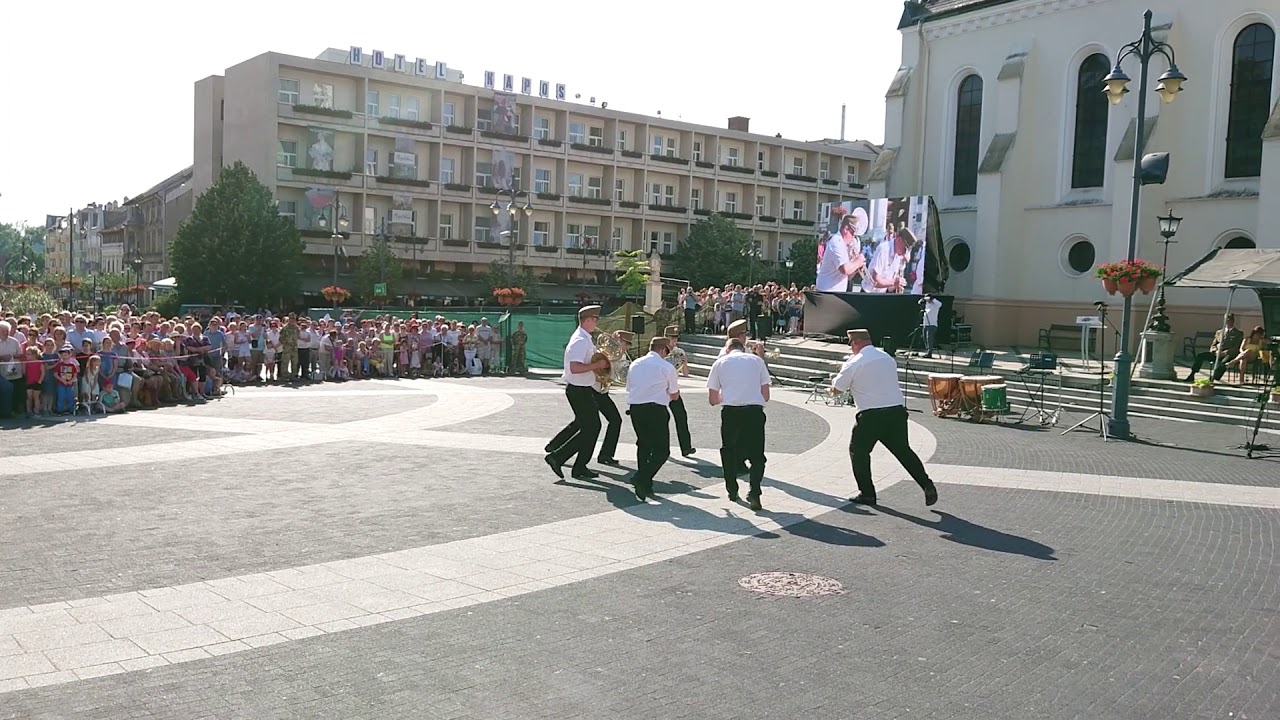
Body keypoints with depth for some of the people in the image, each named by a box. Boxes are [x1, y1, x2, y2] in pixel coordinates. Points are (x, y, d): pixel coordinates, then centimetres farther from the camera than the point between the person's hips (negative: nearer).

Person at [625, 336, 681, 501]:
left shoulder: (635, 364, 13)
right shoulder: (667, 367, -1)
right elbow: (675, 395, 6)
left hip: (635, 408, 6)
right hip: (656, 410, -5)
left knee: (643, 445, 21)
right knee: (662, 450, 1)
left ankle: (644, 485, 22)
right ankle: (641, 479, -17)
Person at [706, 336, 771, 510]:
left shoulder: (720, 362, 15)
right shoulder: (757, 360, 17)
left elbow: (712, 399, 15)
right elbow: (766, 396, 14)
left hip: (730, 411, 0)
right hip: (755, 410, 0)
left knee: (729, 450, 20)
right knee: (756, 453, 11)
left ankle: (732, 490, 27)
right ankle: (754, 492, -3)